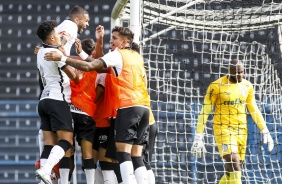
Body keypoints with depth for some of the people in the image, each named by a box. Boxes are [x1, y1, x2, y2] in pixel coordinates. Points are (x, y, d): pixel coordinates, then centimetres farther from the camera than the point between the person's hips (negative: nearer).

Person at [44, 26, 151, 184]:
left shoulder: (117, 55, 1)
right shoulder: (137, 57, 21)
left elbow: (89, 66, -9)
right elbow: (101, 64, 21)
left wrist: (62, 58, -7)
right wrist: (82, 54, 22)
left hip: (128, 107, -7)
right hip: (144, 107, 7)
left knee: (123, 151, -9)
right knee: (136, 155, 6)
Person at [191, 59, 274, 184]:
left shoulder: (247, 86, 5)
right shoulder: (217, 86, -11)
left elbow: (254, 110, 16)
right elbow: (205, 111, -8)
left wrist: (265, 131, 11)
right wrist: (198, 138, -11)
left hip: (241, 131, 6)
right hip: (223, 130, -6)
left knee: (235, 168, 7)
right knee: (234, 167, -20)